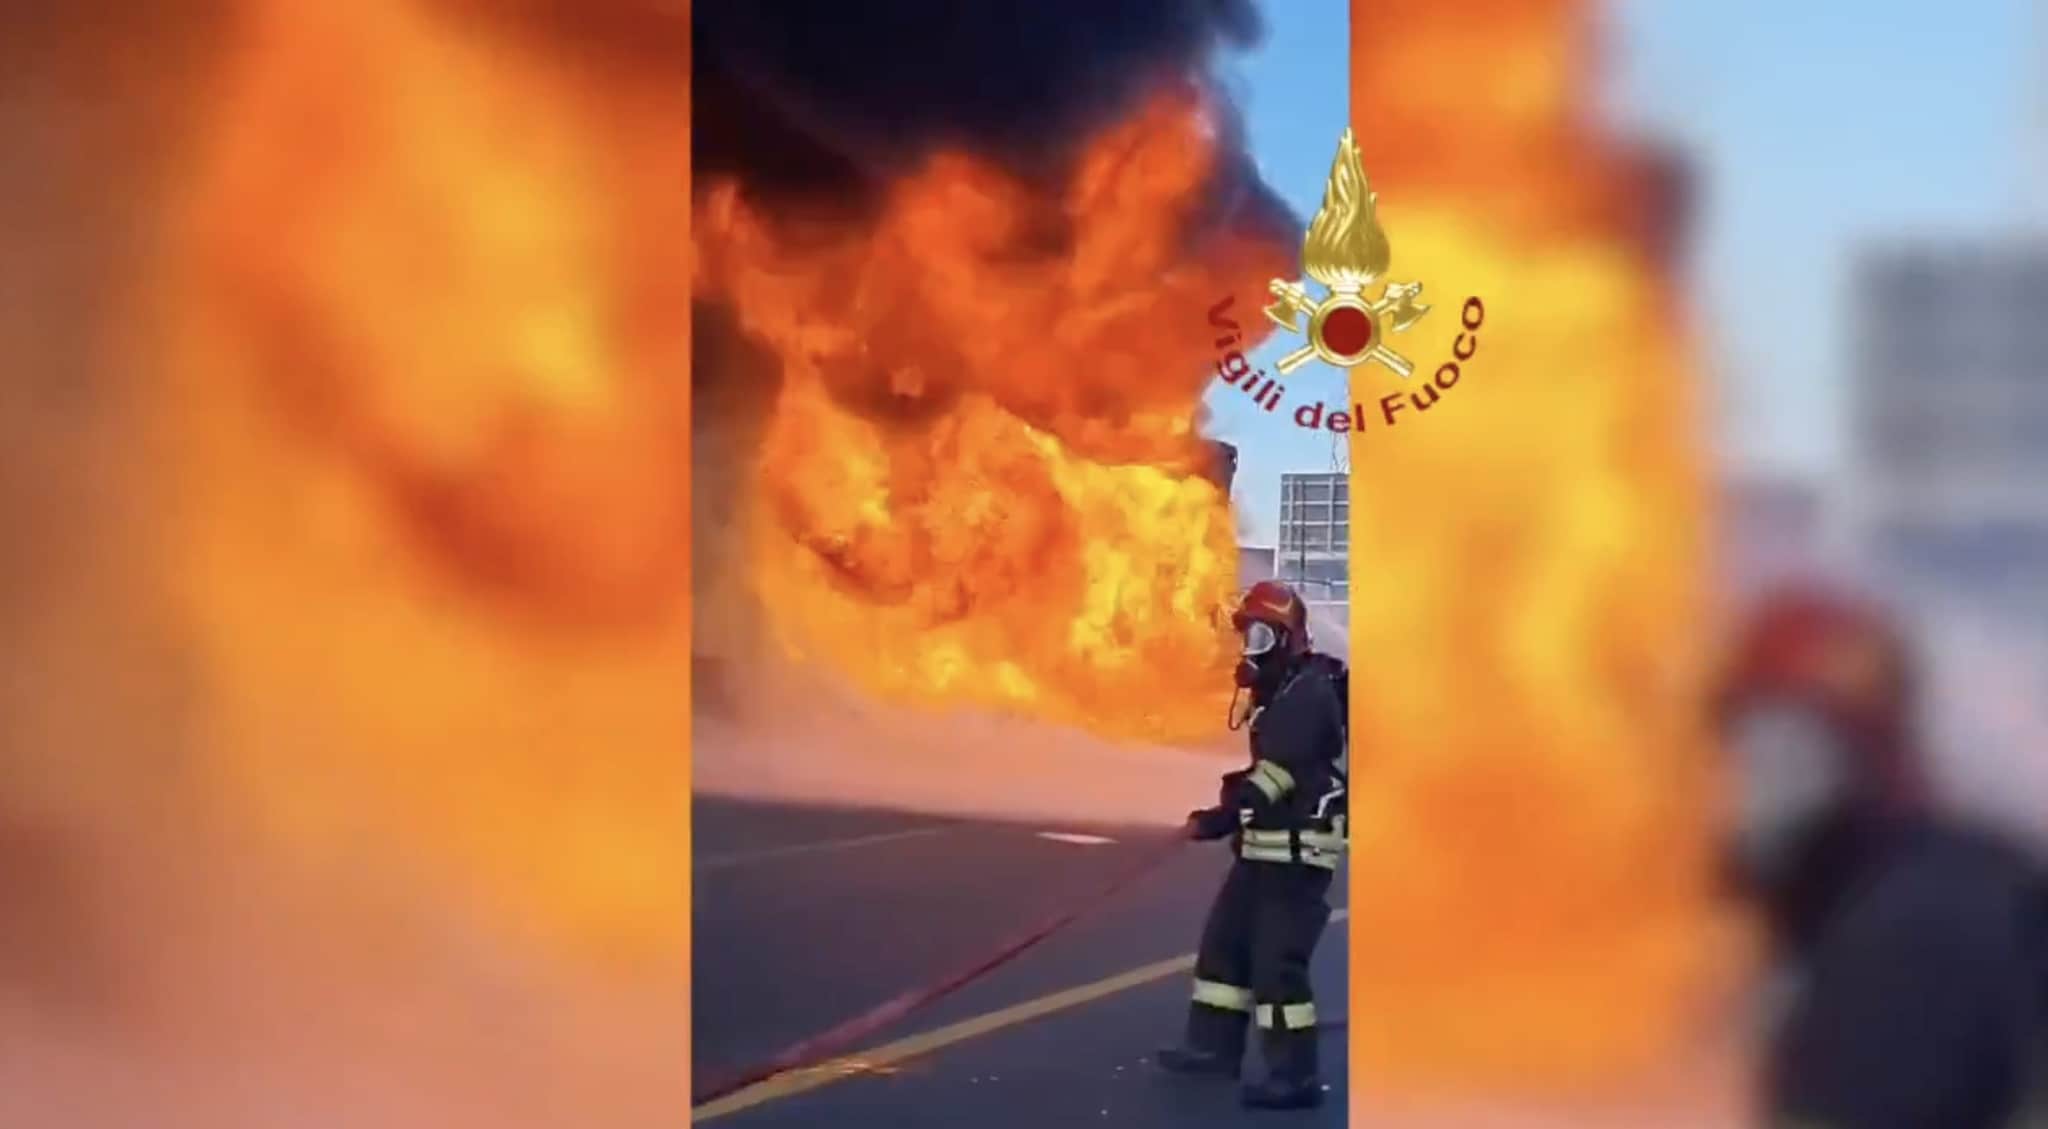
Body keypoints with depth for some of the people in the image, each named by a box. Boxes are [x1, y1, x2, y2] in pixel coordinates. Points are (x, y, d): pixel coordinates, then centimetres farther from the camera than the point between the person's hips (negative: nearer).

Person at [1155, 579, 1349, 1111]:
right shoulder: (1282, 691, 17)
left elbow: (1281, 770, -25)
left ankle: (1297, 1075, -6)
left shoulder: (1309, 693, -17)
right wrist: (1229, 811, 15)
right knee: (1224, 940, 15)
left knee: (1277, 961, -11)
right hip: (1266, 847, 11)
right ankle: (1214, 1045, 25)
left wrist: (1223, 815, -26)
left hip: (1297, 850, -11)